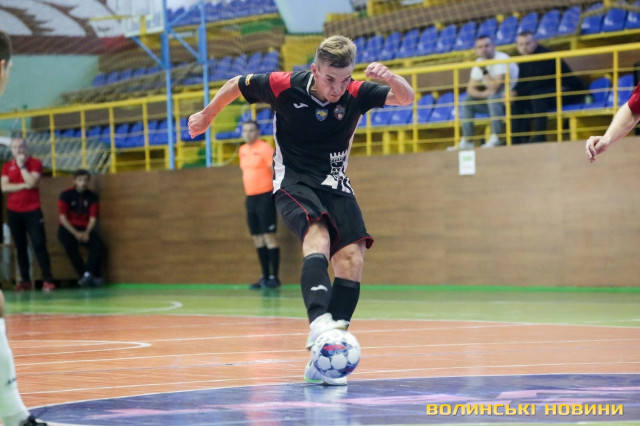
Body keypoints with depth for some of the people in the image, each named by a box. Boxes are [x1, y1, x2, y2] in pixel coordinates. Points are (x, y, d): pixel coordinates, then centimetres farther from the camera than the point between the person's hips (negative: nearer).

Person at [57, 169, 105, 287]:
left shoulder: (92, 196, 2)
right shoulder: (66, 195, -6)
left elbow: (93, 218, -1)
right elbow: (63, 217, -10)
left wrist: (87, 233, -20)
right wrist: (76, 233, -21)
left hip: (85, 228, 3)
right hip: (68, 228, -3)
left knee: (99, 245, -26)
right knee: (70, 244, -35)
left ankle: (87, 274, -36)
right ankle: (90, 276, -35)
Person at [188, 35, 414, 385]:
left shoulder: (356, 94, -7)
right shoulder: (284, 86, -11)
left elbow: (406, 98, -16)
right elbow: (235, 85, 6)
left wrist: (390, 77, -37)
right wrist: (206, 116, 21)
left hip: (335, 185, 3)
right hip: (293, 183, -3)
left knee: (352, 258, -16)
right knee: (318, 234, -33)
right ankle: (318, 321, -55)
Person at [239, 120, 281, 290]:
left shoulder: (264, 148, -8)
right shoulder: (243, 150, 13)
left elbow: (276, 171, -12)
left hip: (265, 197, -8)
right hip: (250, 198, 8)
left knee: (269, 237, -8)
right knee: (257, 239, 8)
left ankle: (273, 277, -6)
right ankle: (265, 277, 13)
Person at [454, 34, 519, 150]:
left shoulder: (502, 59, -21)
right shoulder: (479, 62, 1)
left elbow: (494, 87, -29)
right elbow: (471, 89, -1)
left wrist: (484, 70, -25)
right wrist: (484, 93, -21)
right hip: (492, 100, 8)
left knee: (493, 97, -35)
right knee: (467, 102, -5)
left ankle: (496, 139, -33)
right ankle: (467, 141, -8)